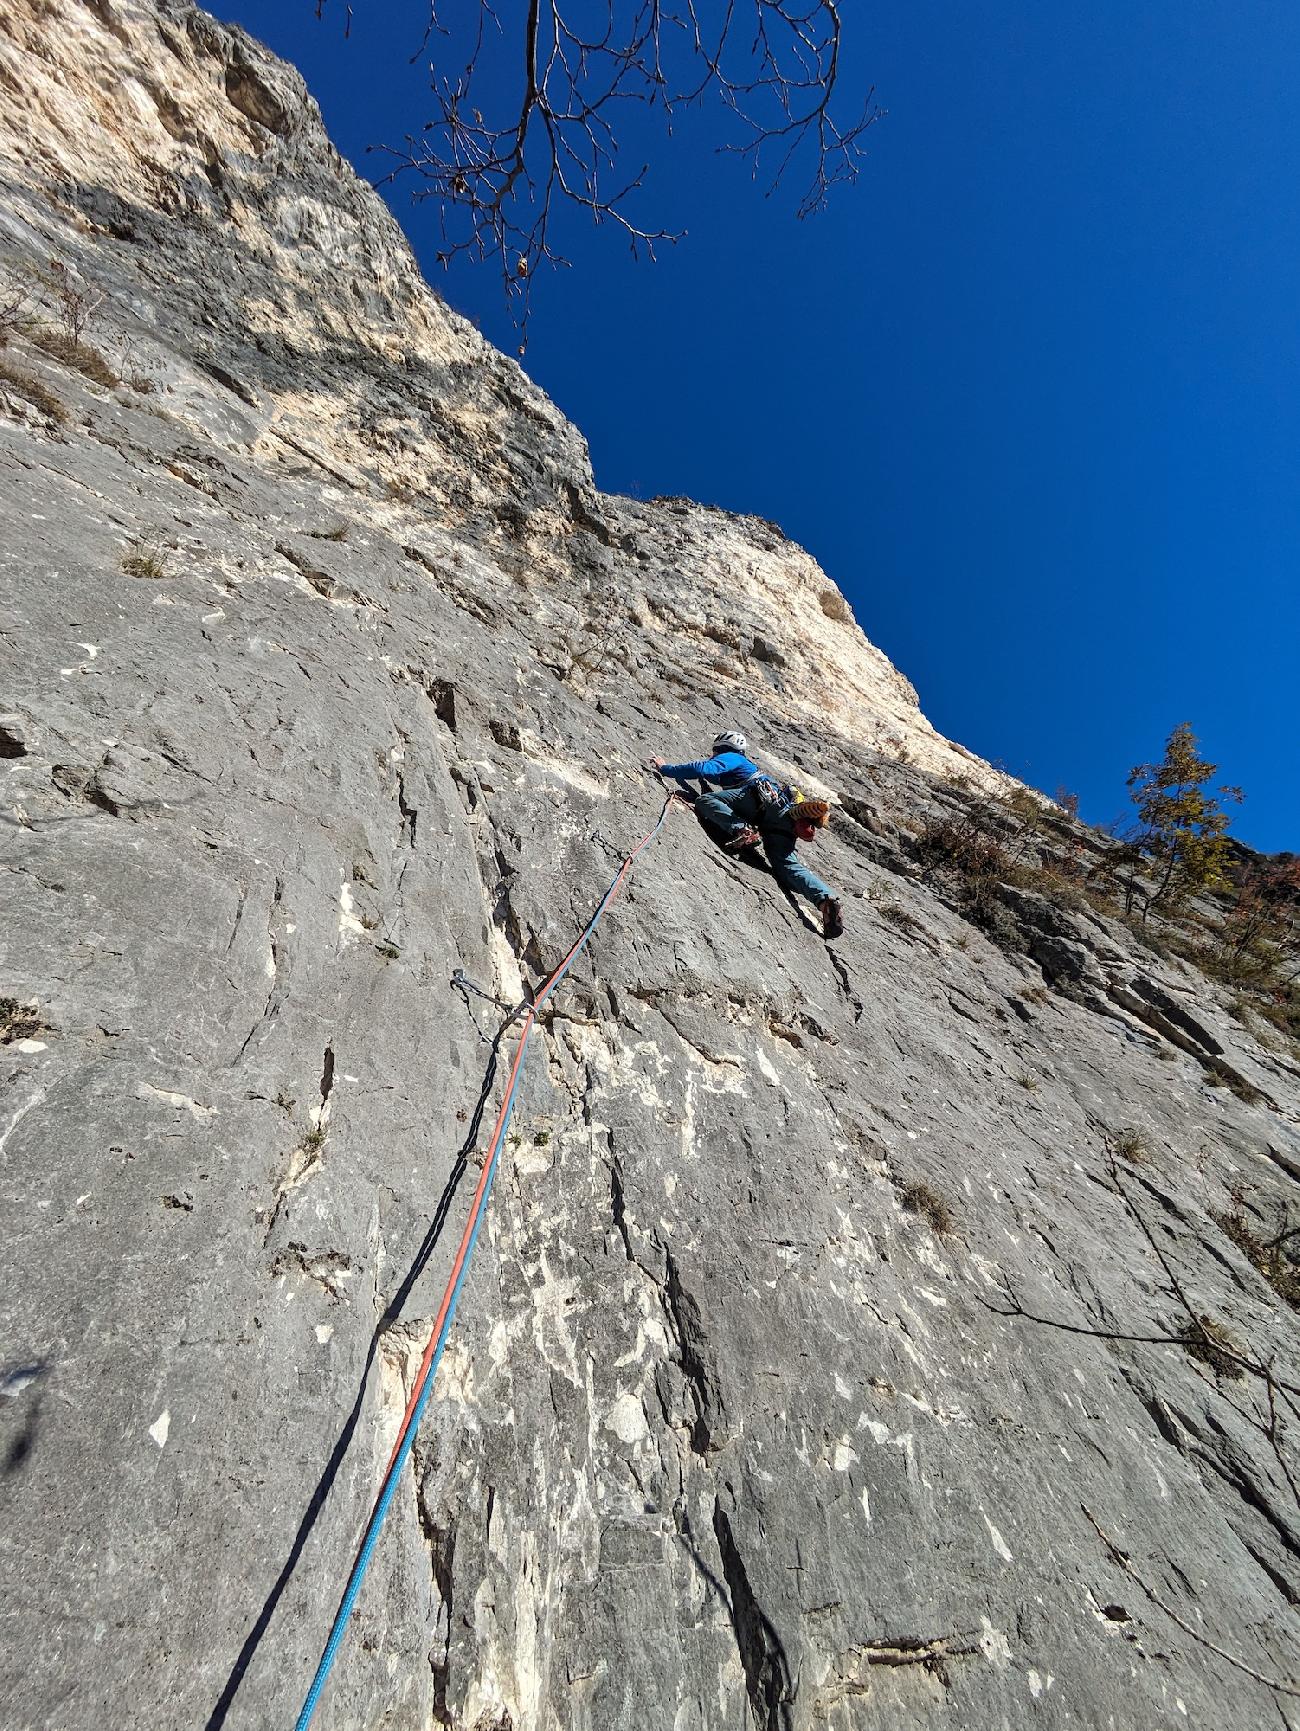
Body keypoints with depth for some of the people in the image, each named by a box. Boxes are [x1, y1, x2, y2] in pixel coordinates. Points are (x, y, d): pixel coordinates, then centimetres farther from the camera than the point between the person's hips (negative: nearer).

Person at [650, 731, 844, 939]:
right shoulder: (748, 765, 44)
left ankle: (743, 830, -30)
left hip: (763, 797, -7)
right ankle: (826, 899, -27)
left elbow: (702, 769, 4)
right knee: (786, 864, -6)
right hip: (785, 812, 8)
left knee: (705, 800, -10)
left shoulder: (730, 757, 19)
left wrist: (665, 768, 13)